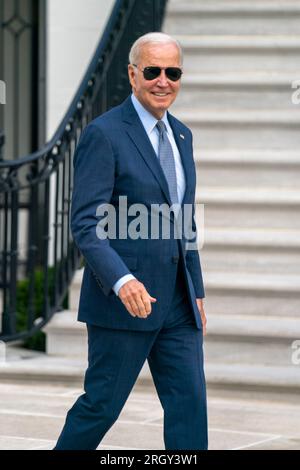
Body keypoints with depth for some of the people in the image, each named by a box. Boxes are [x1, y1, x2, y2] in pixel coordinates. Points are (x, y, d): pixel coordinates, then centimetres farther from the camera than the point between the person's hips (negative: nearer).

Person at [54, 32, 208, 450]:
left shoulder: (181, 135, 14)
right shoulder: (103, 134, -10)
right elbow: (85, 223, -16)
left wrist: (196, 291, 17)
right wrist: (122, 281, -29)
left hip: (177, 305, 7)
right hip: (123, 302, -7)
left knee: (190, 404, 1)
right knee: (101, 405, 1)